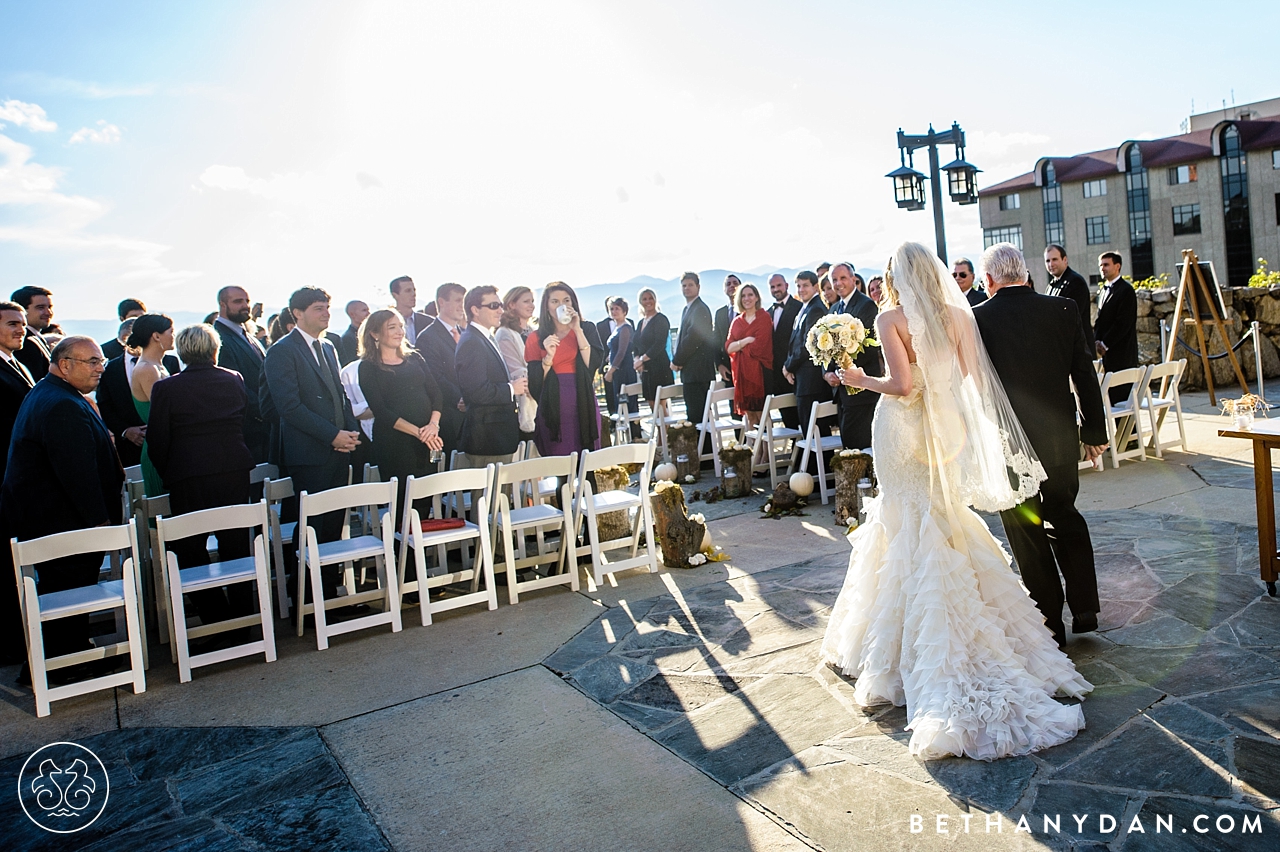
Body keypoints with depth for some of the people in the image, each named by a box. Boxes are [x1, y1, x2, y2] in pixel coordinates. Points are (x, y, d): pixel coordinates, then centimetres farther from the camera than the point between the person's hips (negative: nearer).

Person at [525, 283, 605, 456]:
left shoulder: (587, 329, 7)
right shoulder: (536, 338, 6)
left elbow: (594, 364, -8)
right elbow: (535, 383, 1)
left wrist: (578, 330, -10)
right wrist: (548, 356, -14)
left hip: (583, 406, 0)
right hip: (552, 410, 0)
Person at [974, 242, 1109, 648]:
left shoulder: (977, 319, -13)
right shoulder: (1063, 310, -3)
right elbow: (1085, 375, 2)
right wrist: (1095, 431, 12)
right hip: (1061, 438, 4)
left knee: (1026, 532, 9)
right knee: (1065, 517, 22)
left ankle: (1051, 622, 19)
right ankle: (1085, 609, 27)